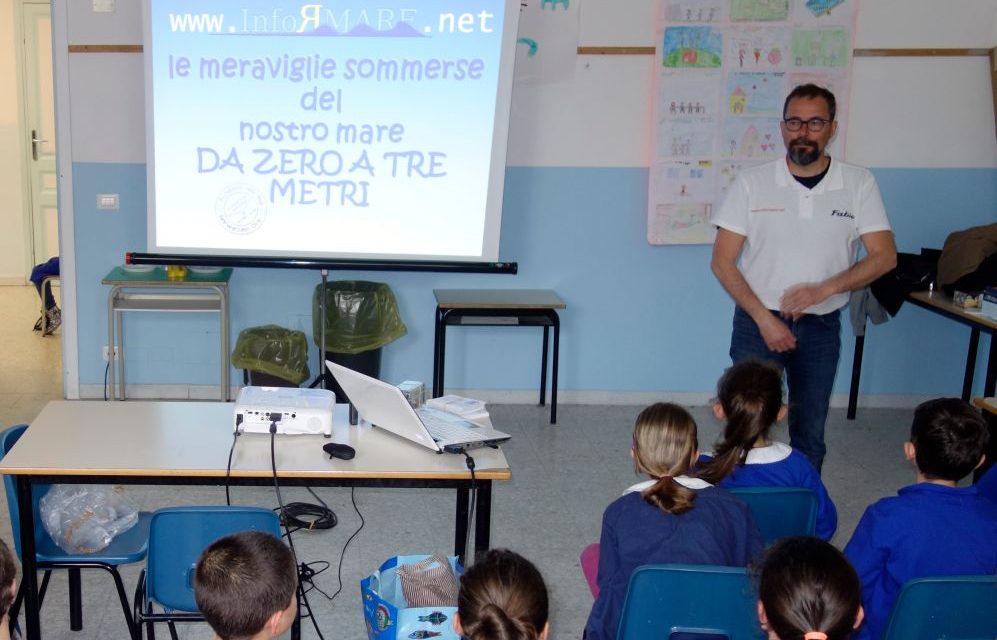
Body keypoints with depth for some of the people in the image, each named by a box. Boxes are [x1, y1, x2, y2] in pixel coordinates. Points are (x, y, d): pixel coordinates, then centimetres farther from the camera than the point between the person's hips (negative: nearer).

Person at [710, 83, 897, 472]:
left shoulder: (858, 184, -2)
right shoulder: (752, 183, -4)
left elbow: (884, 256, -5)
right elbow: (722, 262, -5)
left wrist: (824, 288, -19)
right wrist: (764, 318, -15)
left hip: (820, 327, 1)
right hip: (757, 323, -1)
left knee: (810, 434, 10)